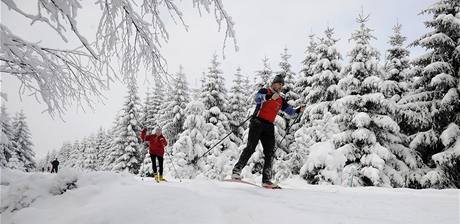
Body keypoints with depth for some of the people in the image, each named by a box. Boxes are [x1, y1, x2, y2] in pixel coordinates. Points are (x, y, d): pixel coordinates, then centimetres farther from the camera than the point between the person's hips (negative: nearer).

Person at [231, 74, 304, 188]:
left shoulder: (281, 100, 22)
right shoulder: (264, 91, 6)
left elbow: (290, 111, 22)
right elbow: (257, 99, -15)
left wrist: (298, 110, 2)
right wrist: (269, 97, -31)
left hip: (269, 127, 6)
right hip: (258, 122, -6)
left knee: (270, 152, -2)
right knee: (251, 147, -16)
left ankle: (266, 180, 0)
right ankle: (236, 171, -13)